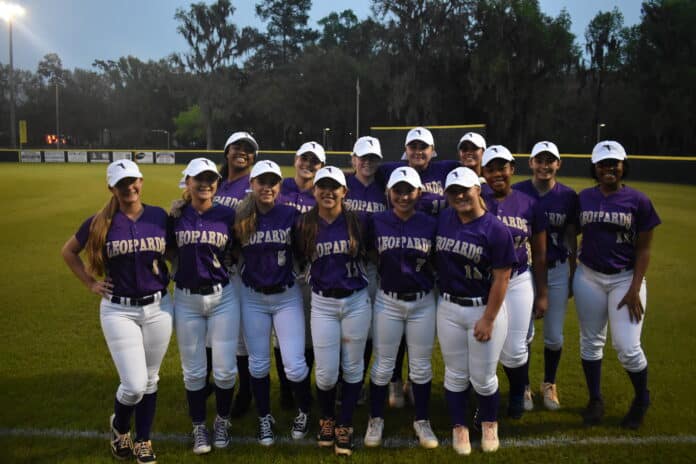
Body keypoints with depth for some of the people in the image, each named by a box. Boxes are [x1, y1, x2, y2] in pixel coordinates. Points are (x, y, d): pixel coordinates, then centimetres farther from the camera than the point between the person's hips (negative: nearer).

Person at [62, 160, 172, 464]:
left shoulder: (160, 216, -1)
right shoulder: (100, 222, -5)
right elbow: (68, 251, 10)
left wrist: (173, 279, 3)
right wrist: (90, 283, 4)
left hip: (158, 308, 2)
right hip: (118, 311, -2)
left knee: (150, 381, 12)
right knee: (134, 385, -6)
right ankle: (119, 426, 27)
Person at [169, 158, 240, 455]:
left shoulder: (228, 215, -3)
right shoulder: (176, 216, -1)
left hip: (223, 297, -1)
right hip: (186, 300, 1)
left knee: (225, 369, 4)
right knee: (193, 370, 10)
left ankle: (222, 422, 29)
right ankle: (199, 427, 29)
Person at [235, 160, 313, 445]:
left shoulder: (290, 215, -6)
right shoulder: (240, 218, -3)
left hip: (287, 297, -1)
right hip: (253, 298, 2)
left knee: (294, 365, -3)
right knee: (258, 364, 12)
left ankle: (304, 411, 27)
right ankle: (264, 418, 34)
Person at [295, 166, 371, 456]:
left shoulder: (356, 222, -4)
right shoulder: (305, 225, -2)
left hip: (356, 301, 0)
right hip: (322, 304, 0)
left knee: (352, 367, 9)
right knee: (326, 373, 2)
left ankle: (345, 426, 27)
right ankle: (326, 419, 31)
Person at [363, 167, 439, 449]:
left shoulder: (431, 224, -4)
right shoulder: (377, 223, -5)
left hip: (423, 303, 1)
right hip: (387, 302, 0)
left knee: (421, 366, 11)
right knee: (382, 365, 9)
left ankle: (422, 421, 28)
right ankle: (376, 420, 26)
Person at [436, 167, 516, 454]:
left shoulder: (495, 230, -14)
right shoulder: (442, 219, -1)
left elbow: (501, 278, -13)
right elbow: (436, 259, 11)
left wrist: (488, 319, -13)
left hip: (485, 308, -3)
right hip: (448, 309, 3)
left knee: (483, 377, 7)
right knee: (456, 375, 13)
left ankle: (489, 424, 35)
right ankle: (459, 428, 33)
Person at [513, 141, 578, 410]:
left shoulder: (568, 196, 0)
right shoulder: (516, 192, -5)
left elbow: (571, 238, 7)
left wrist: (573, 275, 9)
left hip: (557, 270, 2)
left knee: (554, 336, 9)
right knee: (523, 333, 4)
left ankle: (549, 384, 32)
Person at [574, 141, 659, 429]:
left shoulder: (637, 200, -5)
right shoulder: (583, 198, 2)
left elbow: (643, 249, -4)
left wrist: (635, 289, -10)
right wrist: (570, 279, 7)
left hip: (625, 278, -3)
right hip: (589, 278, 3)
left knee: (627, 347, -4)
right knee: (590, 342, 11)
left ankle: (642, 399, 25)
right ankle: (595, 400, 29)